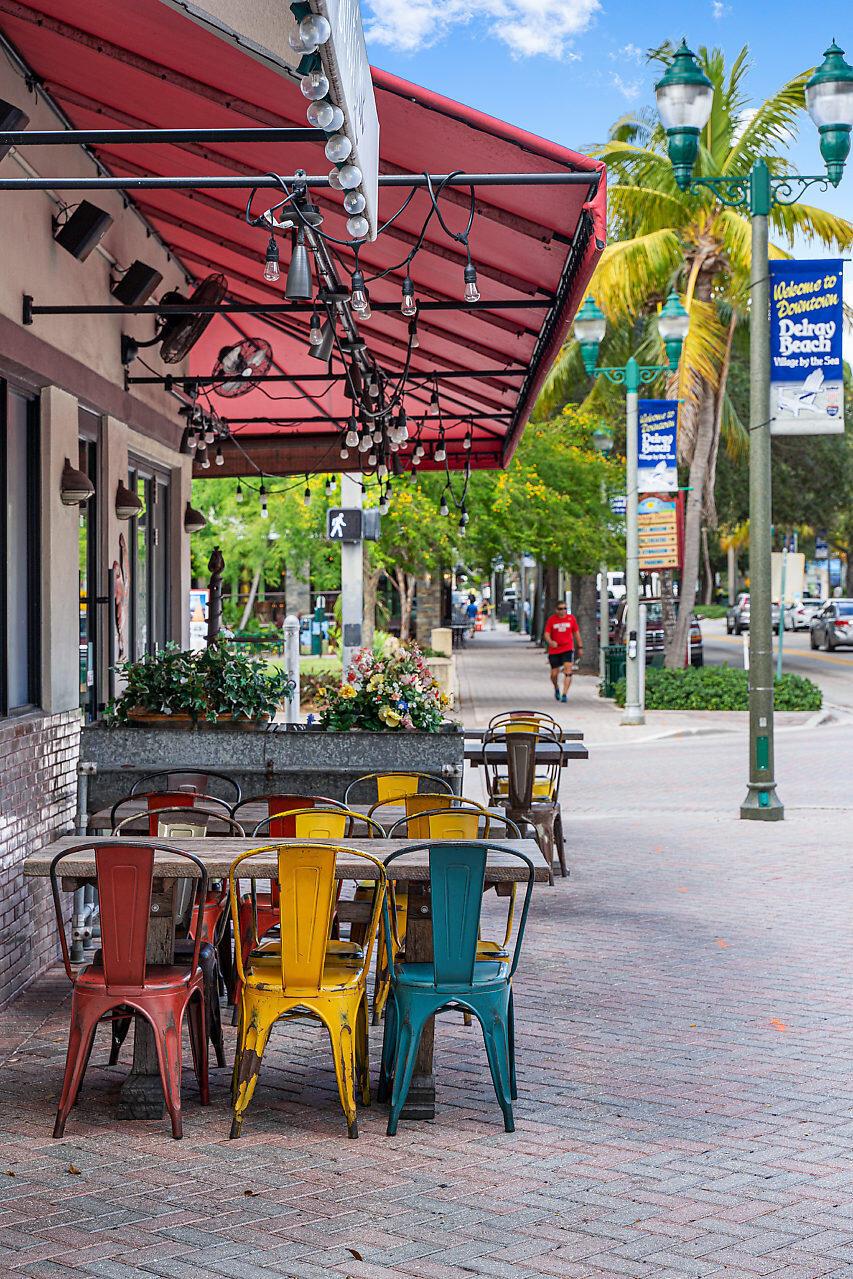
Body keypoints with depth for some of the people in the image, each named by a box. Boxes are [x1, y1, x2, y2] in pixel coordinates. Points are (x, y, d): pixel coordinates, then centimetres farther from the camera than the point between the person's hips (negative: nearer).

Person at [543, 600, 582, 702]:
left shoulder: (571, 618, 2)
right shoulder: (551, 619, -1)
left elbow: (576, 633, 11)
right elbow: (546, 634, -4)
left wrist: (580, 647, 11)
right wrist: (550, 642, -25)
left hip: (568, 649, 0)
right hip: (554, 650, 1)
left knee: (568, 672, -16)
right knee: (554, 674, 7)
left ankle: (565, 694, -16)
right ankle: (556, 688, 38)